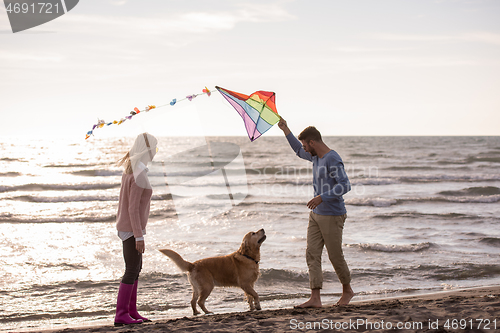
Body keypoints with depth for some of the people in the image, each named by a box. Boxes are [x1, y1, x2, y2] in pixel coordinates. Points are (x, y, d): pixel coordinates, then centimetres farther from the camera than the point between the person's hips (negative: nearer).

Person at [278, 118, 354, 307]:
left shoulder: (333, 160, -18)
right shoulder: (316, 156, 10)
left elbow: (345, 185, -26)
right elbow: (299, 152, 31)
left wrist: (322, 197, -30)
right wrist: (285, 130, 28)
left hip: (332, 216, -9)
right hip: (316, 214, 9)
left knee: (335, 256, 2)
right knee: (312, 255, -1)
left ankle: (347, 291, 25)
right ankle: (315, 298, -4)